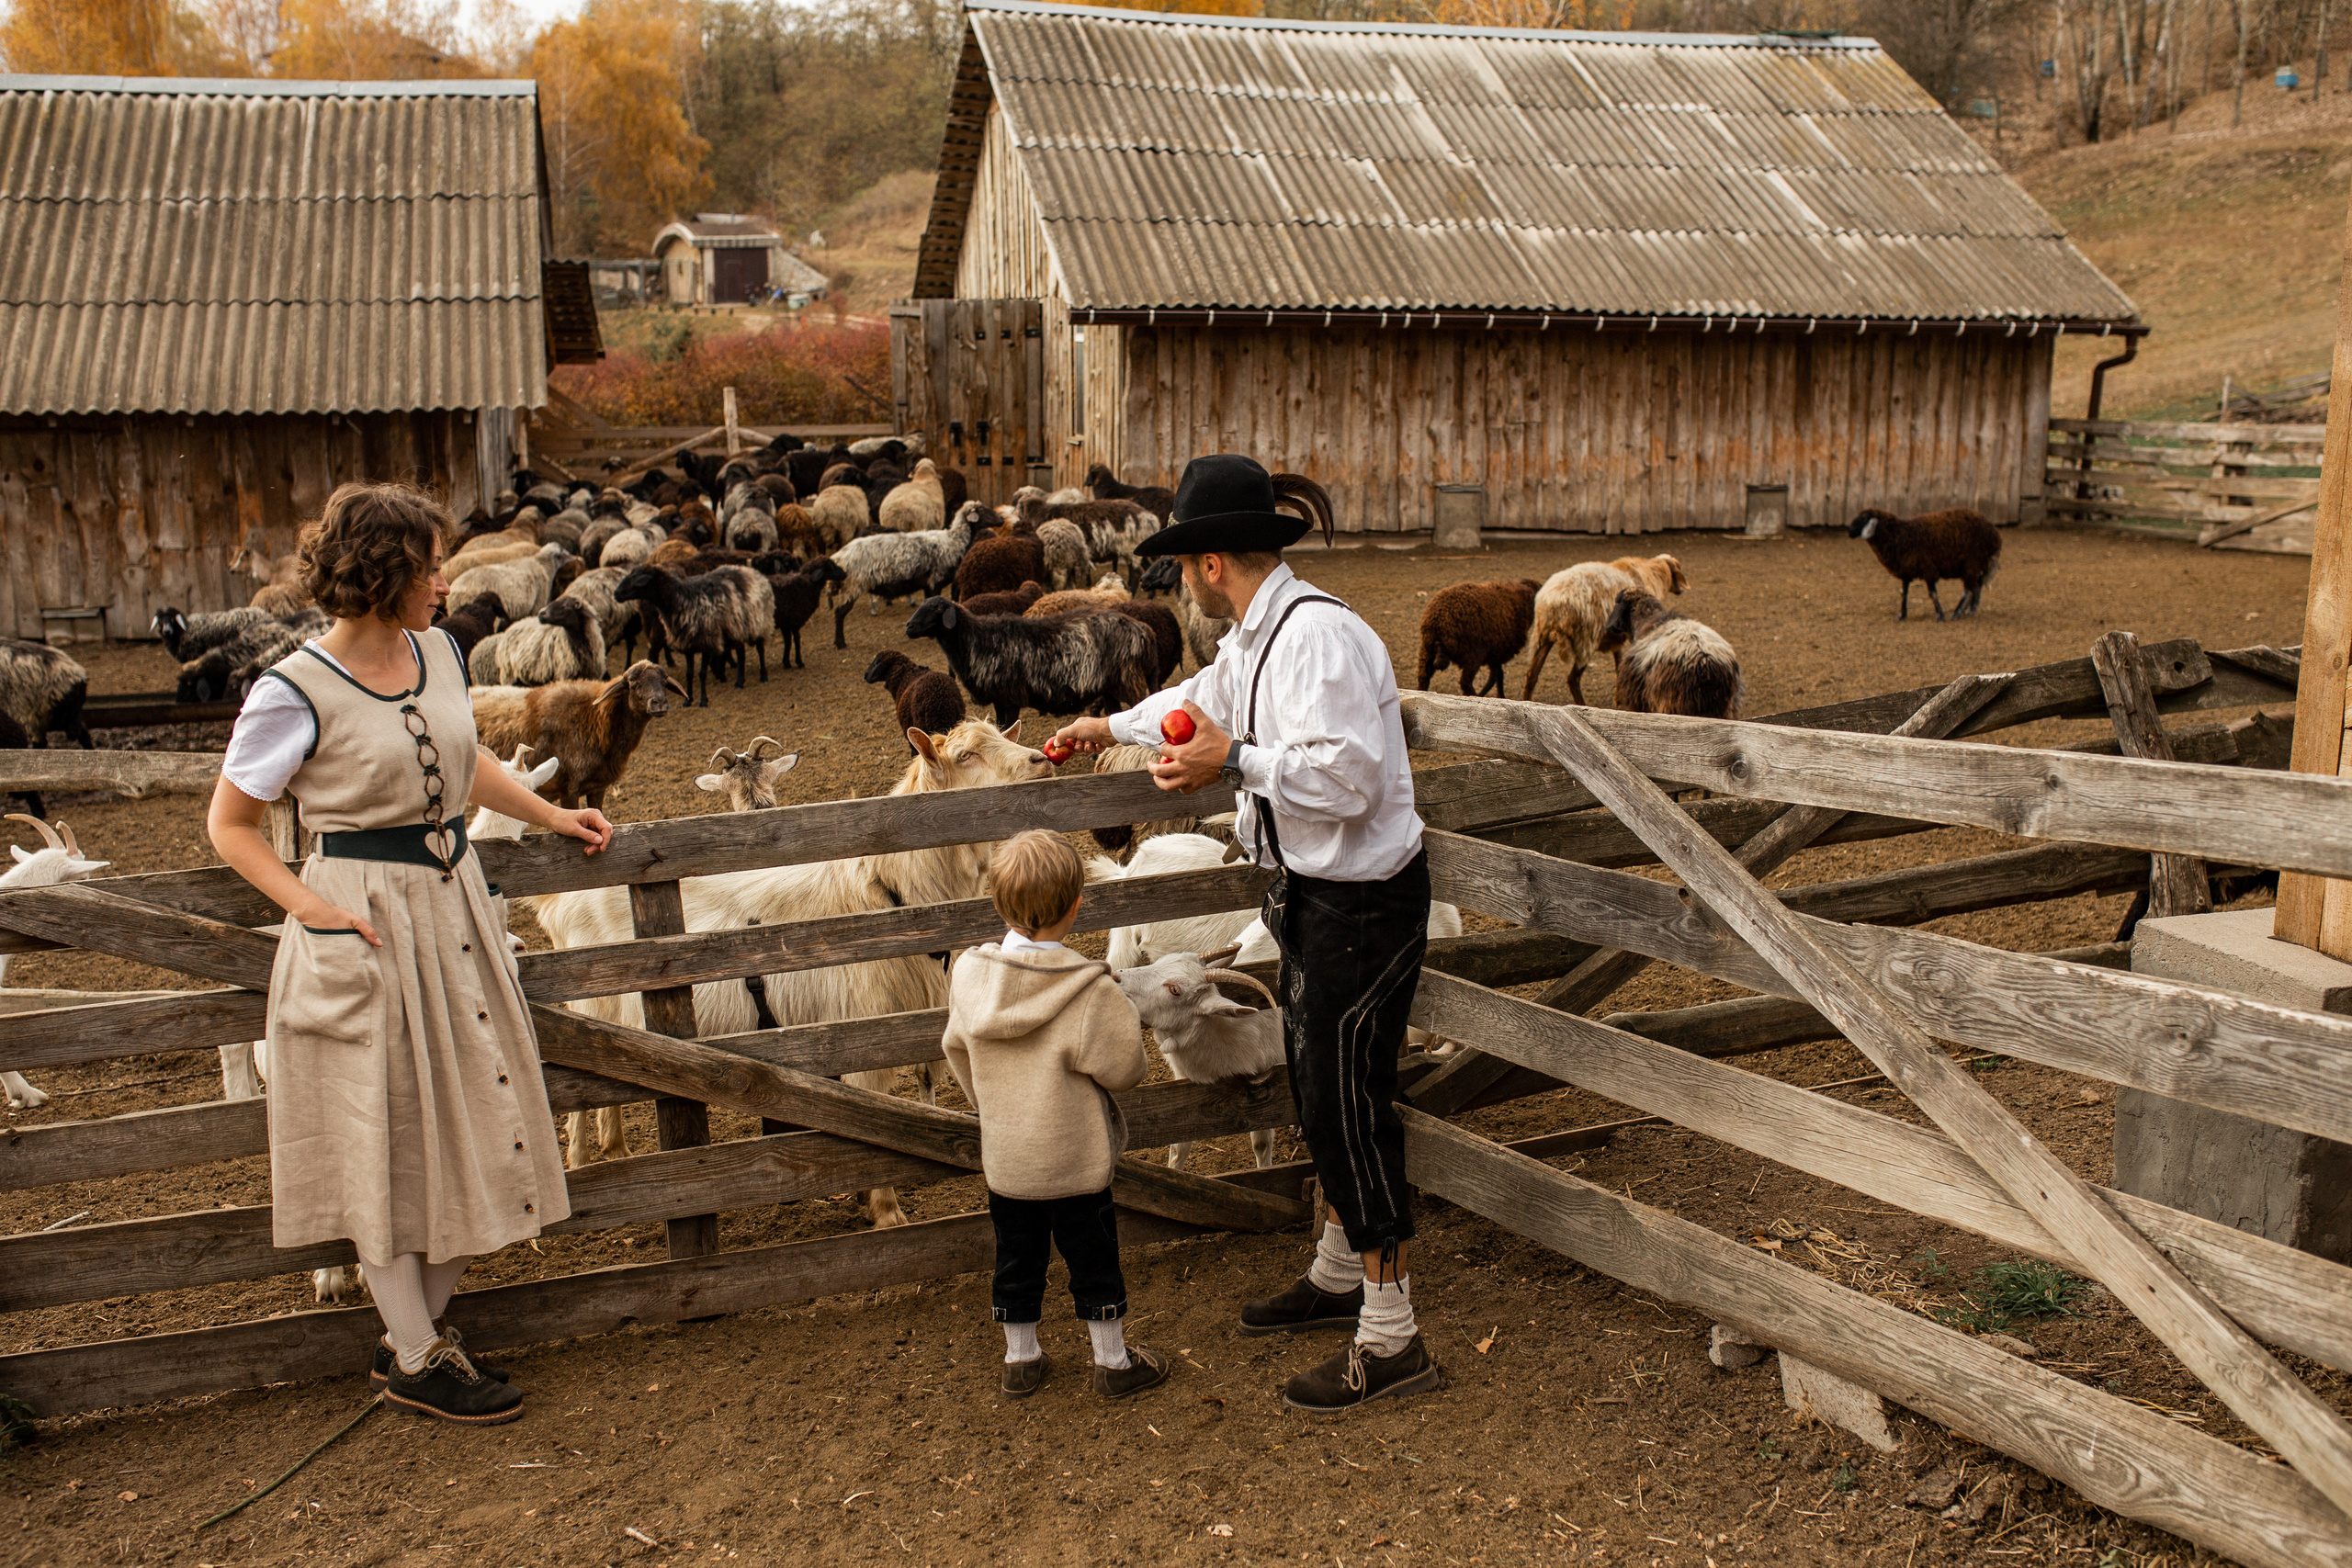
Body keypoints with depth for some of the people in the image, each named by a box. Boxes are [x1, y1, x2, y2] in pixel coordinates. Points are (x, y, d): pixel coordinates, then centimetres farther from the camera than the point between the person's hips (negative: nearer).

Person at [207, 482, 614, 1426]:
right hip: (368, 925, -7)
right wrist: (314, 907, -16)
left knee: (475, 1122, 10)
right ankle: (416, 1360, 17)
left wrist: (551, 818, 24)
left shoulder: (437, 655, 6)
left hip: (453, 905, 7)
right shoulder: (294, 693, -13)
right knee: (386, 1139, 4)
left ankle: (420, 1330, 26)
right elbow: (229, 825, -6)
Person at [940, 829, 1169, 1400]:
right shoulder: (1091, 991, -25)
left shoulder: (968, 973, -10)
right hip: (1075, 1161, -4)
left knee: (1016, 1260, 20)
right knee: (1093, 1260, 14)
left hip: (1003, 1156, 4)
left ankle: (1019, 1362, 35)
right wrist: (1125, 1016, 3)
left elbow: (959, 1052, 5)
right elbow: (1124, 1067, -16)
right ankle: (1113, 1362, 29)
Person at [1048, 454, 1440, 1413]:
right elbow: (1206, 703, 30)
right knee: (1320, 1094, 20)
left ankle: (1391, 1343, 8)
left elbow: (1349, 776, -30)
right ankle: (1338, 1280, 38)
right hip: (1313, 891, 10)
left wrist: (1233, 761, -28)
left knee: (1349, 1109, -4)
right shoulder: (1255, 637, 8)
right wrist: (1112, 728, 43)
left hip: (1363, 902, -10)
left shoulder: (1319, 635, -23)